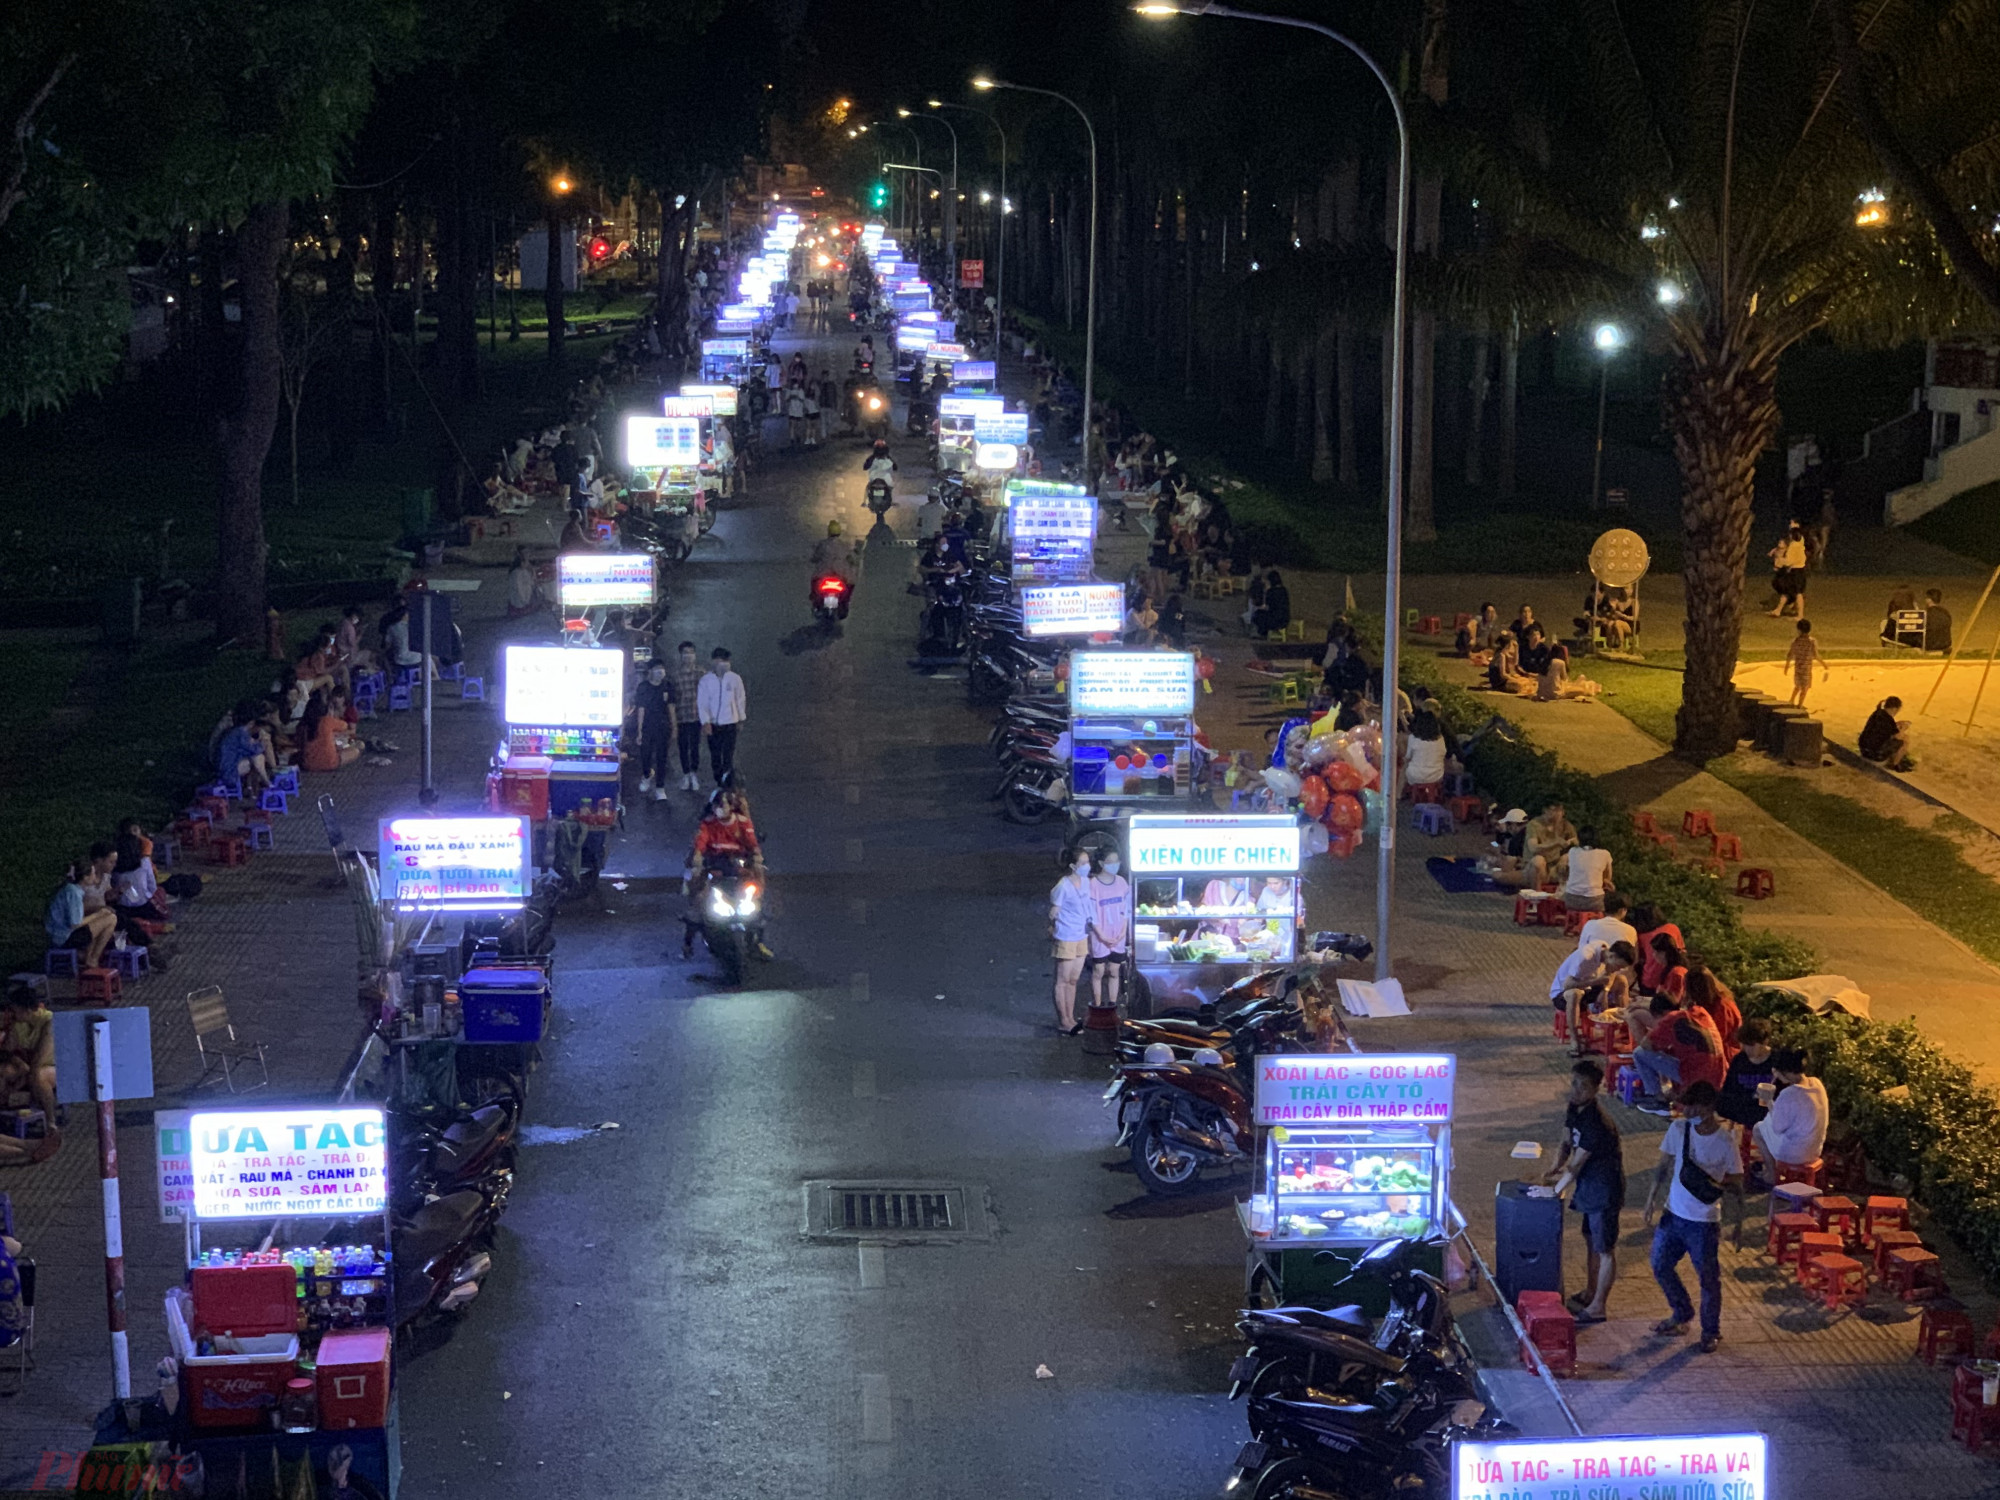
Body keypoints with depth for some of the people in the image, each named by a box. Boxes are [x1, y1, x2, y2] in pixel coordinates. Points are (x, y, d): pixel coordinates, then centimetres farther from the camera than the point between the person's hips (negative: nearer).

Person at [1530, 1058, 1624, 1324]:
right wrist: (1555, 1169, -3)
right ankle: (1589, 1293, 39)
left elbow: (1577, 1163, -24)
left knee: (1604, 1249, 3)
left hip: (1605, 1189, -9)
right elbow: (1567, 1143, 12)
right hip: (1587, 1184, 9)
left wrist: (1555, 1190, -14)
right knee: (1590, 1241, 23)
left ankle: (1598, 1307, 13)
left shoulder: (1598, 1122, -31)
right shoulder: (1575, 1107, -2)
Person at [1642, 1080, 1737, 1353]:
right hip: (1674, 1214, 5)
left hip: (1705, 1221, -5)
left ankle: (1711, 1331, 26)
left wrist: (1716, 1183, -22)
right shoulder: (1678, 1129, -4)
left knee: (1708, 1278, 6)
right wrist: (1651, 1201, 3)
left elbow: (1736, 1178, -5)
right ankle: (1682, 1315, 38)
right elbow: (1663, 1167, 6)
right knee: (1660, 1267, 15)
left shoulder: (1725, 1141, -17)